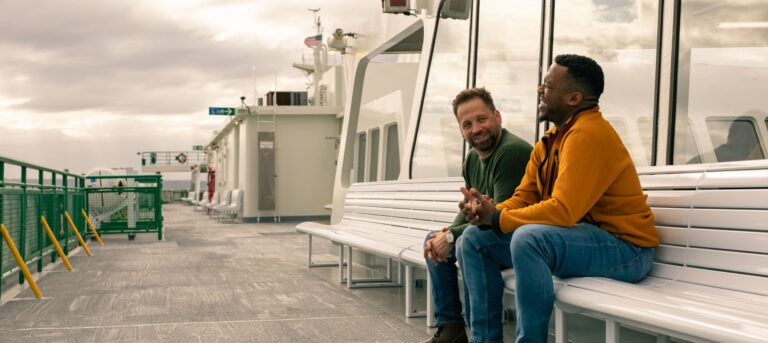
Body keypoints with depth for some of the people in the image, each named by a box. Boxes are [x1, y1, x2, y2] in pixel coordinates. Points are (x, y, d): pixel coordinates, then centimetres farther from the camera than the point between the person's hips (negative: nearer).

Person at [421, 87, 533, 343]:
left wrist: (453, 236, -18)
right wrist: (447, 233, -7)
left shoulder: (512, 151, -21)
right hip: (495, 235, 11)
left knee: (470, 239, -34)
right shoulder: (473, 158, 9)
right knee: (433, 241, 13)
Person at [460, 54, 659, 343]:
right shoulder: (549, 141, 12)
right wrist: (487, 213, -11)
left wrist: (498, 219, -19)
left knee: (528, 238, -36)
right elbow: (522, 199, 10)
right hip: (578, 236, 10)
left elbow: (563, 210, -28)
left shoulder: (588, 135, -19)